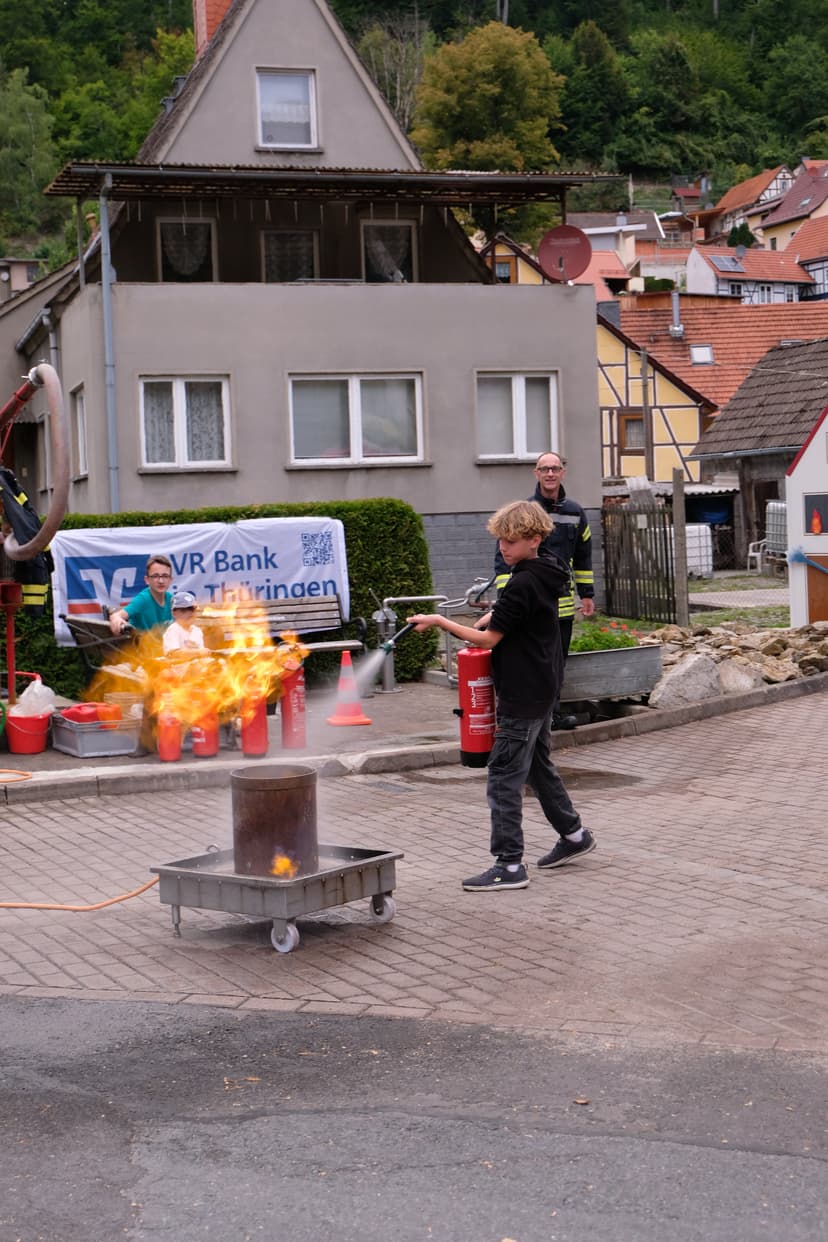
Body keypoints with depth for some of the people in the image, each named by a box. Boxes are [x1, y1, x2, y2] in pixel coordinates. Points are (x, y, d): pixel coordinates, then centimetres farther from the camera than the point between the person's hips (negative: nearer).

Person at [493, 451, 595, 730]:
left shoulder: (575, 512, 11)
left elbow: (583, 557, 21)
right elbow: (504, 556, -5)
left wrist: (587, 594, 20)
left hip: (563, 602, 5)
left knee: (557, 661, 11)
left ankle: (552, 714, 22)